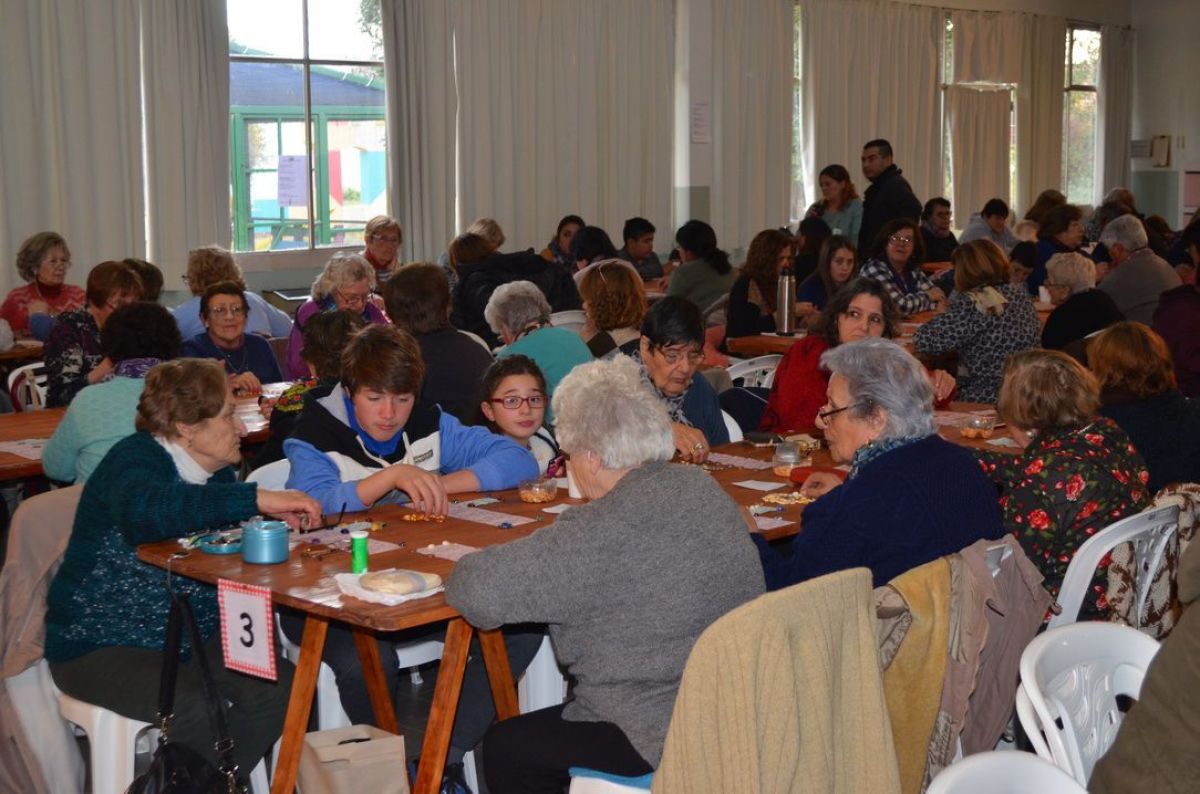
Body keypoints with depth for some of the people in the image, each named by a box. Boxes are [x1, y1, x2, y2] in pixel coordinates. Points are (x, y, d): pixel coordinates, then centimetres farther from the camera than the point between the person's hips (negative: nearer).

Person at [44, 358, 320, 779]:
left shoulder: (216, 472, 9)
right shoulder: (136, 459, -17)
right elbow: (146, 513, -41)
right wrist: (258, 499, -44)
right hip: (101, 646, -7)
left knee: (281, 688, -15)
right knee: (201, 711, -30)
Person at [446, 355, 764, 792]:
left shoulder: (606, 530, -24)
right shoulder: (702, 486, 3)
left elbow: (484, 591, -25)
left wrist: (464, 571, -2)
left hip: (664, 739, -9)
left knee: (504, 748, 9)